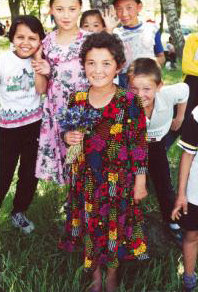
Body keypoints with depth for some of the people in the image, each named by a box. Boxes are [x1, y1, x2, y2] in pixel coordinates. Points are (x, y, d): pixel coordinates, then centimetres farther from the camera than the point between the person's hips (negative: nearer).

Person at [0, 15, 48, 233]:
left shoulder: (39, 60, -4)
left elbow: (41, 90, -15)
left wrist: (38, 60, -20)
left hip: (34, 124, 4)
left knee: (30, 173, 16)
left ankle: (18, 212, 37)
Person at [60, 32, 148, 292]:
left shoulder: (129, 102, -16)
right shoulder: (76, 100, -5)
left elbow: (139, 145, -11)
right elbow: (68, 132, 9)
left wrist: (140, 181, -8)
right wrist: (68, 137, -15)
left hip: (118, 179, -3)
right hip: (85, 177, 3)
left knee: (114, 225, 14)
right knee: (89, 225, 17)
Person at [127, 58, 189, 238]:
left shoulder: (168, 95, -32)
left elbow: (184, 89, -9)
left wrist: (179, 118, 1)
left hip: (157, 143, 2)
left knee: (164, 183, 12)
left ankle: (172, 219, 37)